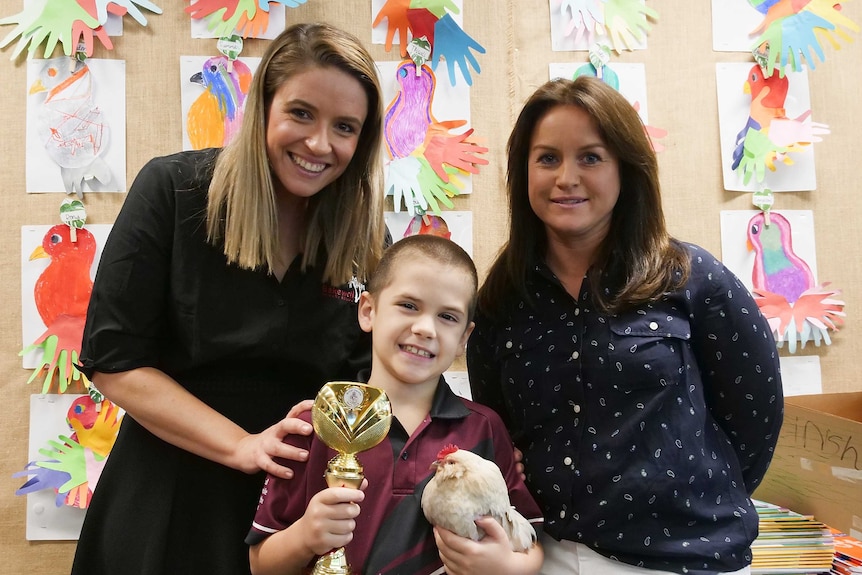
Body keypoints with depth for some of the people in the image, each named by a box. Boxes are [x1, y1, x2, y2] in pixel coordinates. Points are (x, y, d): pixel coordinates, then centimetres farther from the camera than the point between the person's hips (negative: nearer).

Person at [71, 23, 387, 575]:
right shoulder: (172, 190, -13)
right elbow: (114, 359, -13)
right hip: (167, 498, -2)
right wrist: (243, 446, -20)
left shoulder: (368, 237, -6)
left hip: (301, 502, 2)